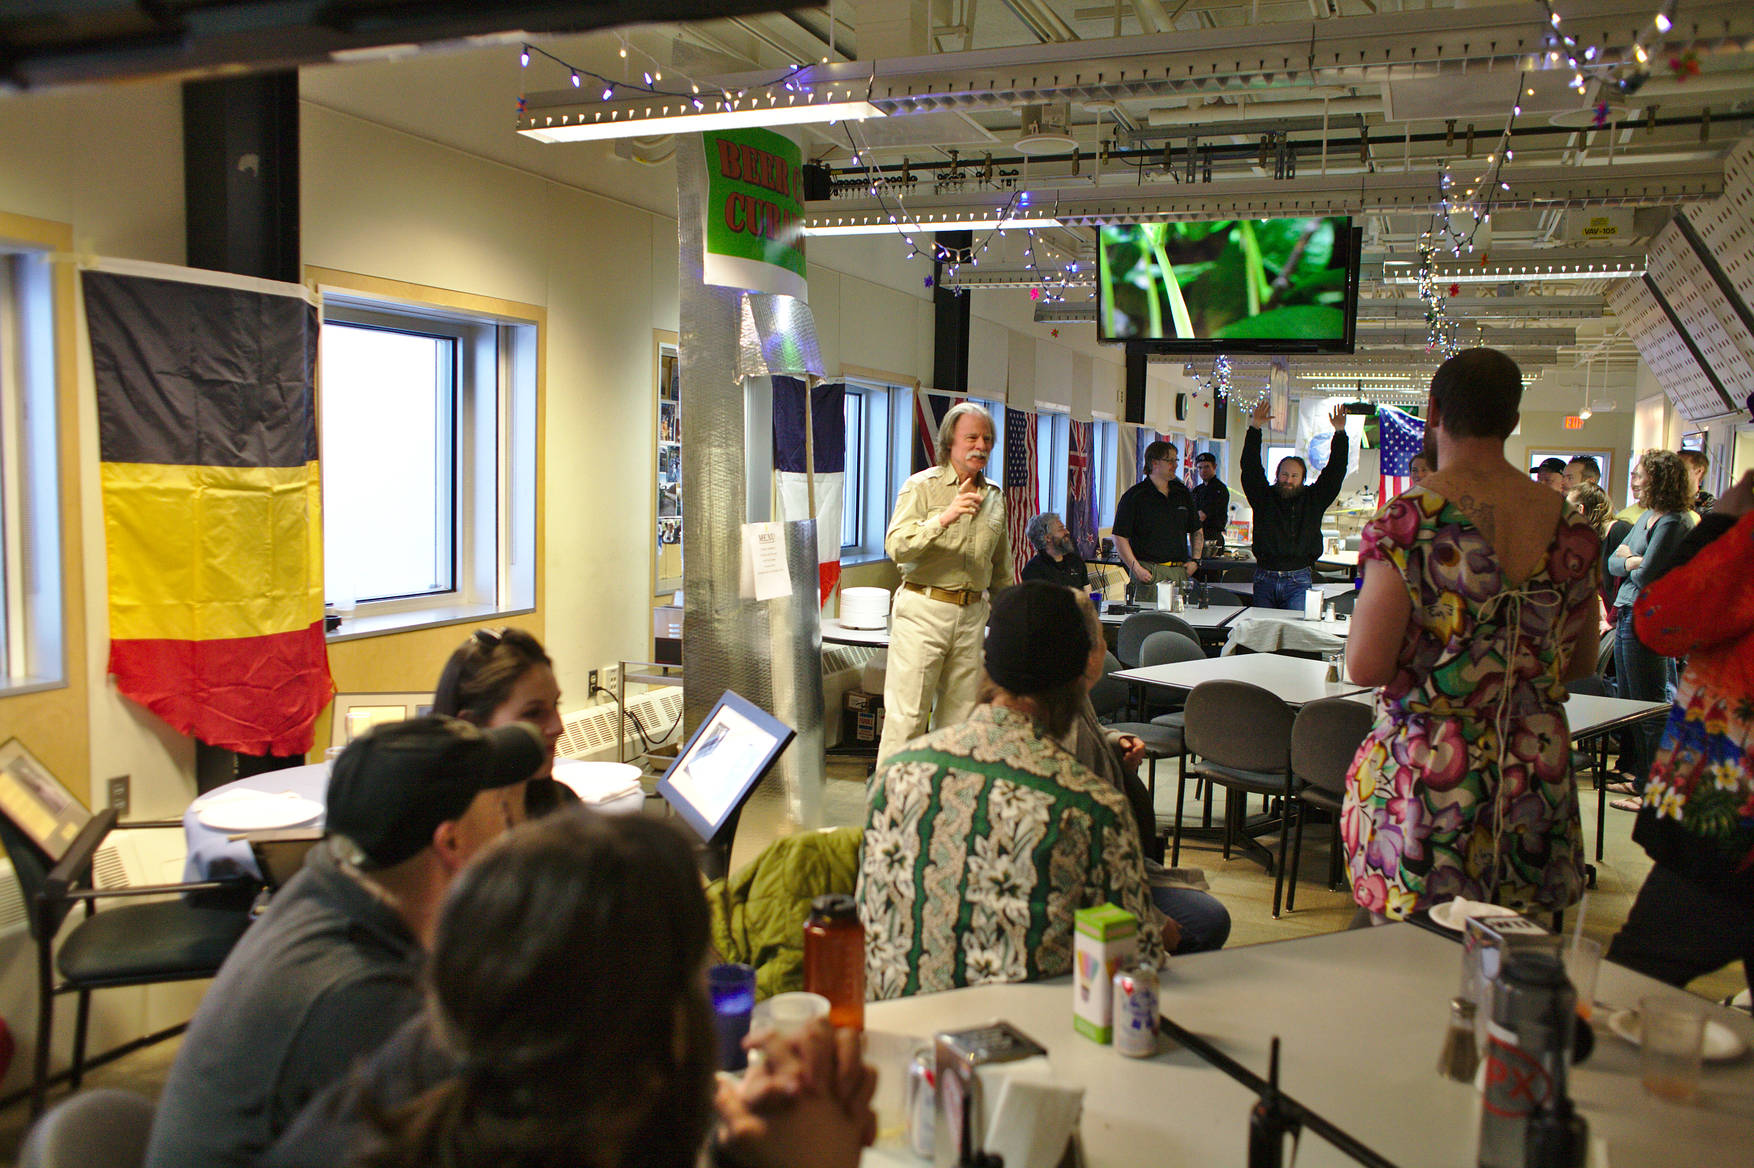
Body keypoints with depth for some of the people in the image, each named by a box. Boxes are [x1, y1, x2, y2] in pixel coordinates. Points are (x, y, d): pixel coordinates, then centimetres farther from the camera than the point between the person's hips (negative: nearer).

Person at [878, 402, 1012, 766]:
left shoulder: (995, 496, 15)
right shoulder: (921, 486, -2)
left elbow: (1002, 566, 25)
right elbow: (896, 546, -17)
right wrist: (944, 518, -29)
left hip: (972, 613, 5)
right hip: (923, 610, -5)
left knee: (960, 717, 7)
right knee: (906, 715, -6)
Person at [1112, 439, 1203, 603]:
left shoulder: (1183, 493, 15)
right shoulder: (1135, 496, -3)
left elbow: (1196, 531, 25)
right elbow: (1120, 537, -6)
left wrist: (1195, 560, 11)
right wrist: (1136, 568, -13)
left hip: (1180, 571, 5)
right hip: (1149, 572, -5)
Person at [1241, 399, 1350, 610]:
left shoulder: (1313, 499, 9)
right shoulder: (1263, 497, 8)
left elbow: (1334, 472, 5)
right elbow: (1250, 468, 1)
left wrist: (1340, 433, -2)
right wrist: (1255, 429, -7)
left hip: (1298, 579, -1)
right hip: (1265, 578, 1)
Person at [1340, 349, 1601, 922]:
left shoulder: (1406, 521, -14)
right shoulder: (1570, 525, 3)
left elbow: (1366, 666, -16)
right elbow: (1582, 662, 14)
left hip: (1425, 772, -5)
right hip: (1539, 769, 5)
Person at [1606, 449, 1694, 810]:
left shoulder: (1673, 523, -15)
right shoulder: (1647, 517, 13)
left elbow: (1646, 575, -20)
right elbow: (1613, 563, 11)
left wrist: (1629, 559, -2)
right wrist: (1631, 561, -8)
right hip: (1627, 618, 9)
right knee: (1628, 703, 16)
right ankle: (1637, 775, 28)